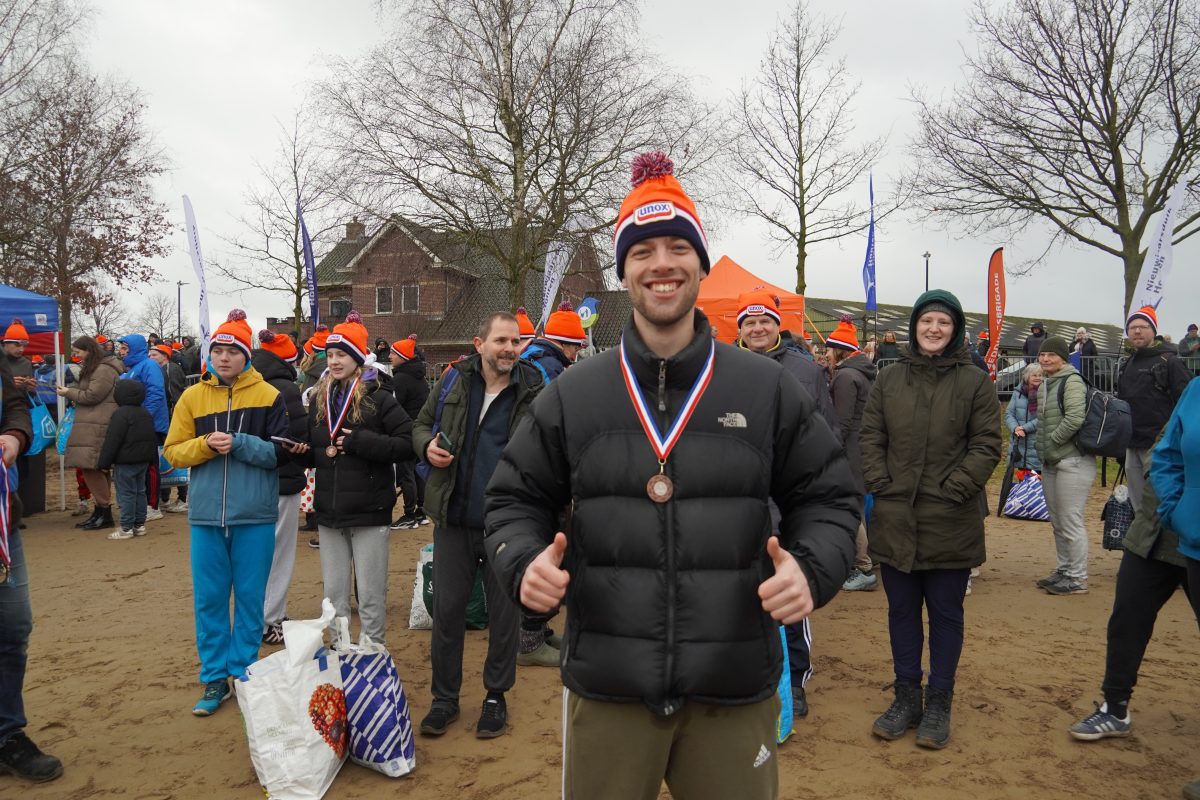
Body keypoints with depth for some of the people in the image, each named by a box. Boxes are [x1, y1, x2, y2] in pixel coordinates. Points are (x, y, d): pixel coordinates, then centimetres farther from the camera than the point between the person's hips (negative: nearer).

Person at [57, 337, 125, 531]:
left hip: (98, 427, -11)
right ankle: (99, 511, 13)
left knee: (92, 467, -13)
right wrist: (74, 396, 12)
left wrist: (69, 392, 0)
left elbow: (92, 396, -12)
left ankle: (105, 512, -9)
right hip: (92, 426, 11)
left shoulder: (104, 369, -10)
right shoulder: (95, 368, 24)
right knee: (95, 468, 9)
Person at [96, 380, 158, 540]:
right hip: (144, 460, 8)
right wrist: (152, 459, 24)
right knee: (140, 491, 13)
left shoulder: (121, 414, -15)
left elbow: (112, 440, -17)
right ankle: (140, 524, 18)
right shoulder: (146, 413, 12)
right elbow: (153, 438, 18)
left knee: (126, 494, -4)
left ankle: (126, 528, -2)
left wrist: (104, 462, -12)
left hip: (125, 461, -8)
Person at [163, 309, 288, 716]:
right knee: (209, 598, 9)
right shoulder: (193, 396, 5)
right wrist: (206, 444, -13)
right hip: (207, 514, 2)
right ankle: (214, 678, 22)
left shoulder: (268, 395, -2)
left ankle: (243, 672, 23)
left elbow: (280, 452, -6)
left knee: (250, 597, 8)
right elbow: (173, 451, 4)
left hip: (254, 515, -2)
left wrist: (240, 443, -18)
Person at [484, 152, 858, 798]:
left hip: (735, 693, 0)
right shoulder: (571, 396, 1)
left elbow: (827, 497, 6)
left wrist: (811, 569, -13)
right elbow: (516, 498, 8)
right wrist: (524, 562, -11)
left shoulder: (769, 390, 0)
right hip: (605, 689, 1)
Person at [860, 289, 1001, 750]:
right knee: (902, 612, 13)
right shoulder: (889, 380, 7)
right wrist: (880, 484, -4)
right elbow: (870, 437, 7)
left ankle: (939, 704, 24)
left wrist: (954, 489, -12)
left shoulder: (974, 383, -1)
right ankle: (906, 698, 28)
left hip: (950, 522, -2)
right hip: (894, 519, 3)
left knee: (945, 614, 10)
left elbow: (987, 445, -4)